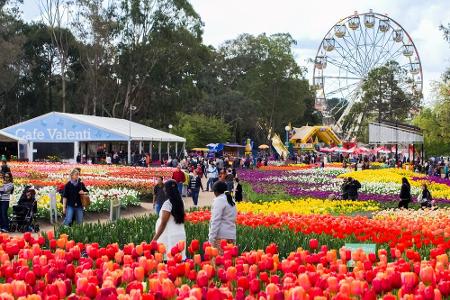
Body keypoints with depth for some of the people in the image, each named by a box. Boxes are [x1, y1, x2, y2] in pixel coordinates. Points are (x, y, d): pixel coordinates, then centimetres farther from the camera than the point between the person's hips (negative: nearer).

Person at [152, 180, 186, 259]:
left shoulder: (168, 203, -13)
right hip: (180, 235, 8)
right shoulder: (179, 202, 8)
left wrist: (155, 239, -11)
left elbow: (163, 224, -15)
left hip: (170, 237, -8)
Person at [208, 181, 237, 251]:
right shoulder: (231, 200, 18)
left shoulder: (219, 200, -6)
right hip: (232, 235, 8)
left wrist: (211, 238, -14)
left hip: (221, 236, -8)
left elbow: (216, 221, -13)